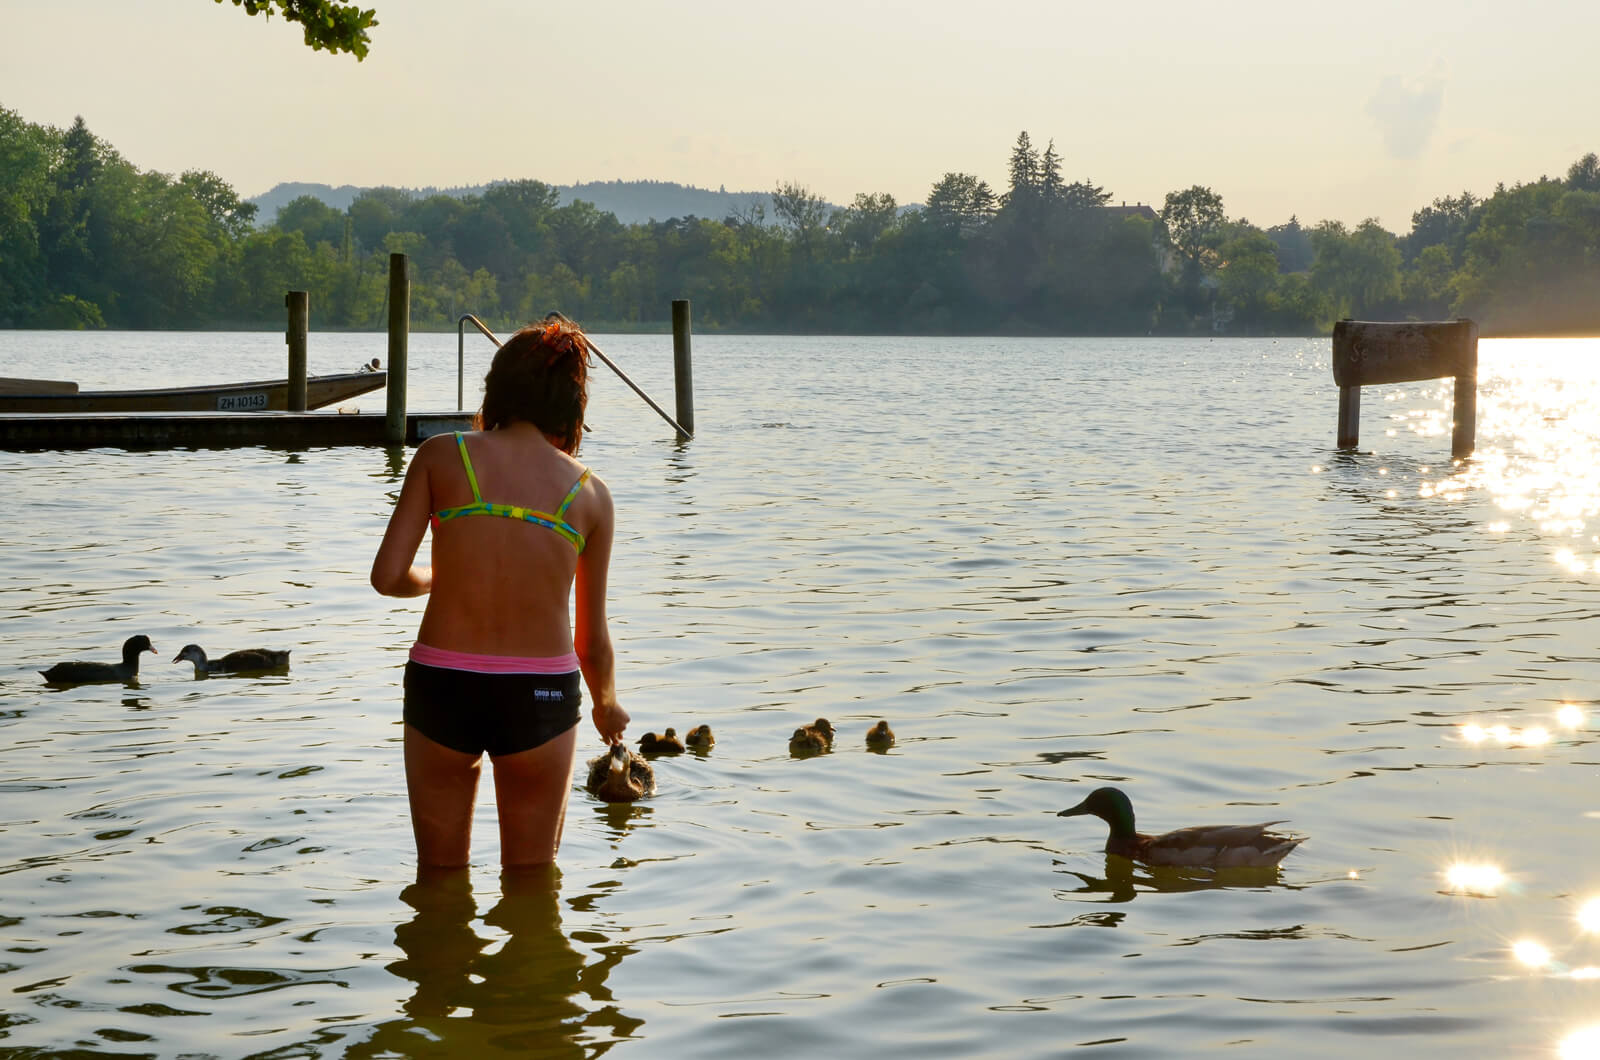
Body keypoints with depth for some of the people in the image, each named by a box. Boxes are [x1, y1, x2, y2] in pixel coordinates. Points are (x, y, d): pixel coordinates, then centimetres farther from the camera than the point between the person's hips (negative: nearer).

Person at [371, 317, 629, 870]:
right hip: (540, 698, 0)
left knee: (441, 873, 20)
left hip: (441, 685, 0)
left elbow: (387, 576, -8)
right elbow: (592, 639, 6)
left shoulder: (441, 455, -3)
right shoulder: (590, 492, 0)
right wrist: (606, 705, 26)